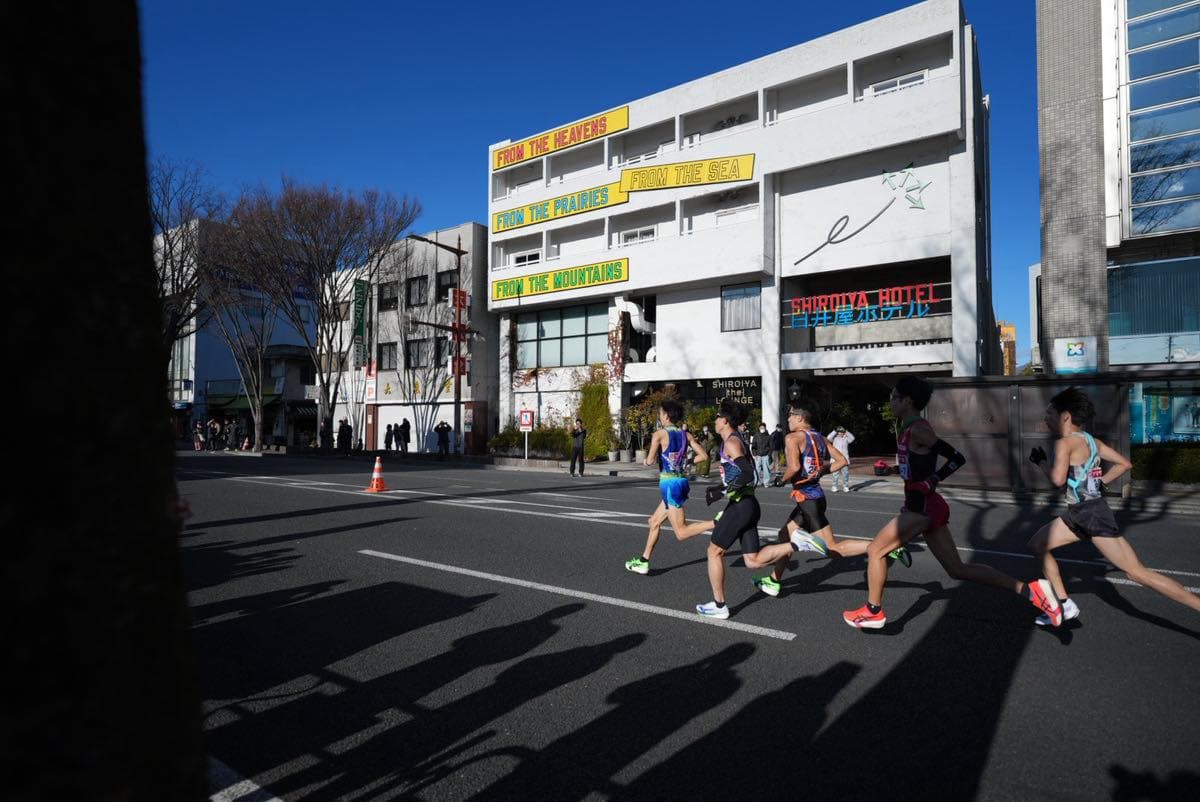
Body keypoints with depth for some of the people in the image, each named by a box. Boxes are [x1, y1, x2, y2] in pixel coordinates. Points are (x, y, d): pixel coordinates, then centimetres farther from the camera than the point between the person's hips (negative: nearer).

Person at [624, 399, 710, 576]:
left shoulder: (659, 434, -10)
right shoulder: (686, 435, 7)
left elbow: (650, 461, -17)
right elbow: (704, 455, 4)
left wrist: (648, 458, 6)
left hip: (669, 484, -8)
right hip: (682, 481, 8)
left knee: (681, 533, -5)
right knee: (655, 521, 20)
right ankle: (643, 562, 25)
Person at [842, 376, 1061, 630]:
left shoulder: (918, 430, -16)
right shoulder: (910, 428, 12)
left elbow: (957, 458, -19)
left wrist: (928, 484, -19)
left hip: (922, 507, -10)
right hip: (924, 506, 10)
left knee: (875, 550, 3)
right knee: (957, 569, 11)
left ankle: (873, 612, 16)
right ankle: (1029, 589, 8)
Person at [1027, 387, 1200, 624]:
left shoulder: (1065, 442, -15)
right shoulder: (1092, 441, 11)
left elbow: (1058, 479, -25)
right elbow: (1125, 463, 16)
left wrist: (1041, 461, -8)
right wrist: (1100, 481, 16)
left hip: (1093, 515, -9)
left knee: (1138, 573, -5)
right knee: (1037, 545, 13)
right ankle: (1065, 605, 17)